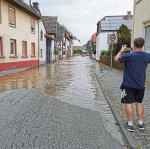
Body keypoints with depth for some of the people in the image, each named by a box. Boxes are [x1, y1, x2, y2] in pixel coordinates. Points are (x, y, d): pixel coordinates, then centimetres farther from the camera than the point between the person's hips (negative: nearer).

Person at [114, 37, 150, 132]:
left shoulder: (128, 56, -18)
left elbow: (116, 59, -2)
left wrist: (121, 51, 10)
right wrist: (142, 50, 23)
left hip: (128, 85, -4)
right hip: (140, 85, 4)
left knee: (129, 103, 4)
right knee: (139, 103, 17)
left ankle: (130, 124, 10)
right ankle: (141, 123, 22)